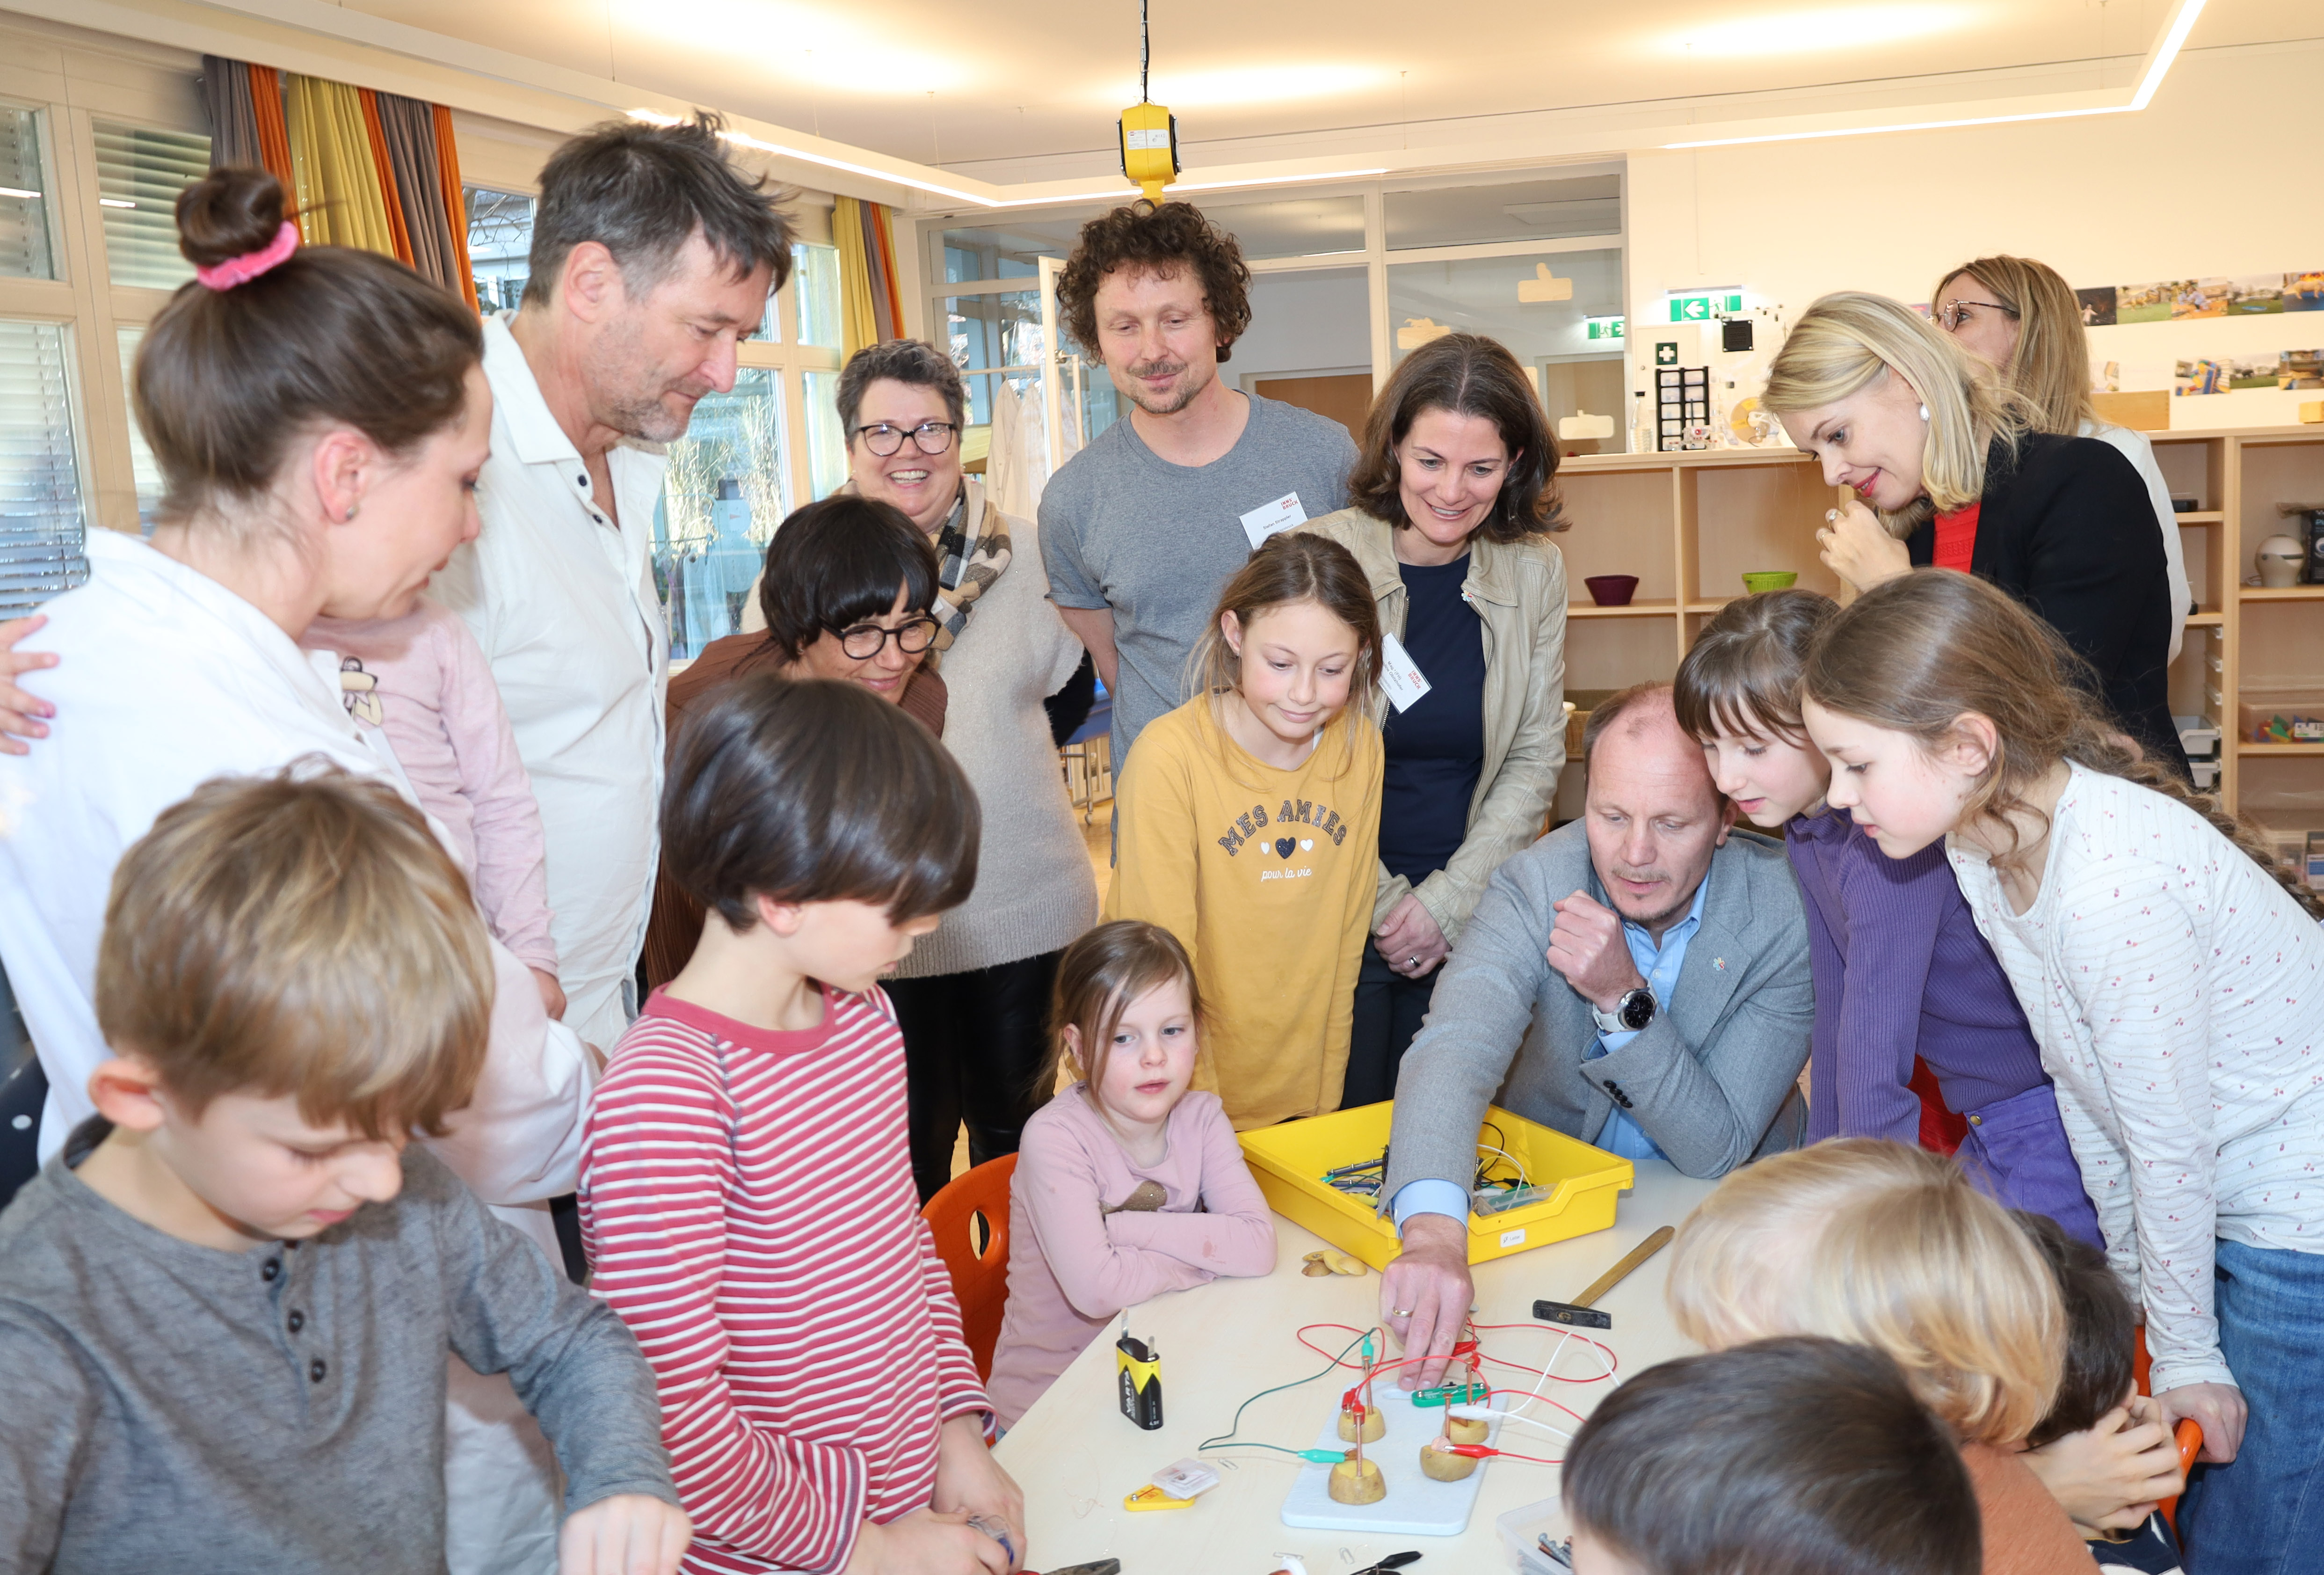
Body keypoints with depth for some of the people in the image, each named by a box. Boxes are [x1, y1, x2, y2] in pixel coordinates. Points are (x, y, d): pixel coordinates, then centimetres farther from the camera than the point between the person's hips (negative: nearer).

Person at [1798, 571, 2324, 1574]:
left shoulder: (2109, 886, -32)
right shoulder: (1986, 844, -5)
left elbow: (2170, 1142, -22)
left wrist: (2184, 1353, -9)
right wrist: (2131, 1278, 12)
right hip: (2212, 1209, 8)